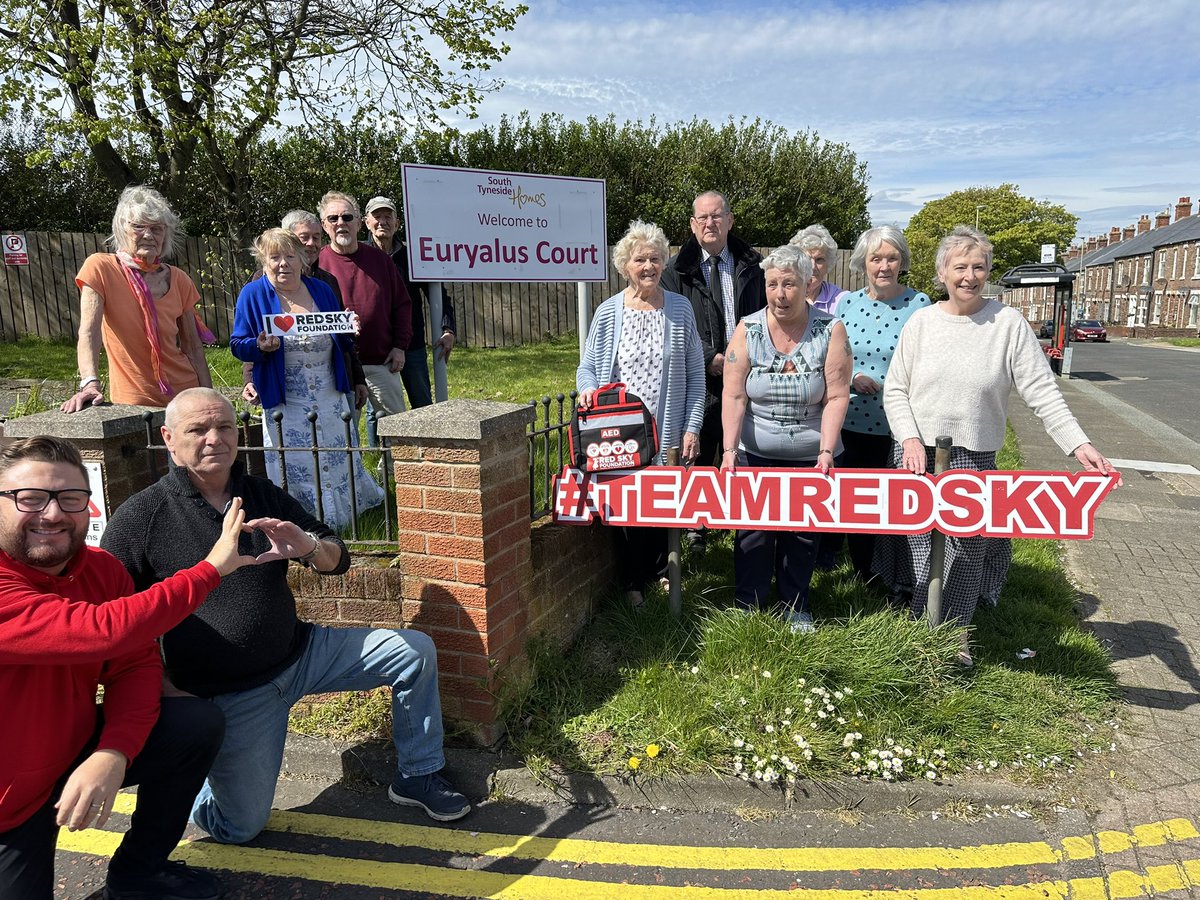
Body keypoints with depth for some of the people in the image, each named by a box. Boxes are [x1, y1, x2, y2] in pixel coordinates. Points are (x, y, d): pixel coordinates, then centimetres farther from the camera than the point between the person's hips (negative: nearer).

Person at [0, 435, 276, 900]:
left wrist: (113, 754, -25)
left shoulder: (101, 567, -6)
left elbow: (137, 665, -7)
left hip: (76, 753, 6)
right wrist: (212, 566, -32)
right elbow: (107, 630, -41)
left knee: (198, 723, -8)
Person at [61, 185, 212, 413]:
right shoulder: (100, 268, -5)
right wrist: (90, 383, -31)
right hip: (133, 404, -3)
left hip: (184, 396, 3)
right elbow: (88, 332, -16)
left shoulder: (178, 280, 5)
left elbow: (193, 347, 8)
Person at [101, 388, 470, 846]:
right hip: (231, 695, -4)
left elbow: (338, 560, 3)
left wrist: (309, 546, -22)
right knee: (239, 826, -5)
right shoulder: (138, 518, -9)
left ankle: (418, 776, 12)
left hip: (301, 653, 4)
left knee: (416, 651, -5)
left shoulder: (266, 497, 5)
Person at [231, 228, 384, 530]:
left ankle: (345, 516, 29)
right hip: (284, 404, -3)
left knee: (340, 464, 11)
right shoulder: (252, 295, -2)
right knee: (293, 470, 1)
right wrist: (260, 346, -24)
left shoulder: (321, 290, 8)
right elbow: (237, 344, -2)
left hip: (331, 399, 3)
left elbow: (342, 345, 15)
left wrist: (349, 330, -8)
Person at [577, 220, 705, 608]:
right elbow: (587, 367, 7)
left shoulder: (680, 309, 1)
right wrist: (587, 389, -16)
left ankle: (658, 569, 34)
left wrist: (692, 427, -3)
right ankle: (632, 583, 26)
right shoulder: (608, 313, 1)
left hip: (668, 435, 0)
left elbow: (695, 374, 3)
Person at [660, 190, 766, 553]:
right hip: (701, 377, -2)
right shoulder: (678, 269, 1)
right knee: (698, 453, 7)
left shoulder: (751, 265, 8)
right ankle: (696, 526, 22)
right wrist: (710, 356, -12)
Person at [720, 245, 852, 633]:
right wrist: (729, 449, -17)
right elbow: (733, 395, -9)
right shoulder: (748, 329, -5)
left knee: (803, 534, 11)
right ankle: (748, 606, 21)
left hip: (810, 455, 0)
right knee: (752, 530, 5)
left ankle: (796, 608, 28)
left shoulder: (830, 331, -7)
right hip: (755, 453, 0)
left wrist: (826, 451, -16)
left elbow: (837, 396, -9)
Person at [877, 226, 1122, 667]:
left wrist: (1079, 444, -17)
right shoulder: (921, 321, 1)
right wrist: (911, 439, -12)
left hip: (974, 457, -1)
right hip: (915, 454, 1)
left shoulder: (1008, 323, -3)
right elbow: (895, 390, 2)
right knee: (919, 544, 7)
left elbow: (1042, 391, -7)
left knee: (967, 547, 5)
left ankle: (954, 633, 27)